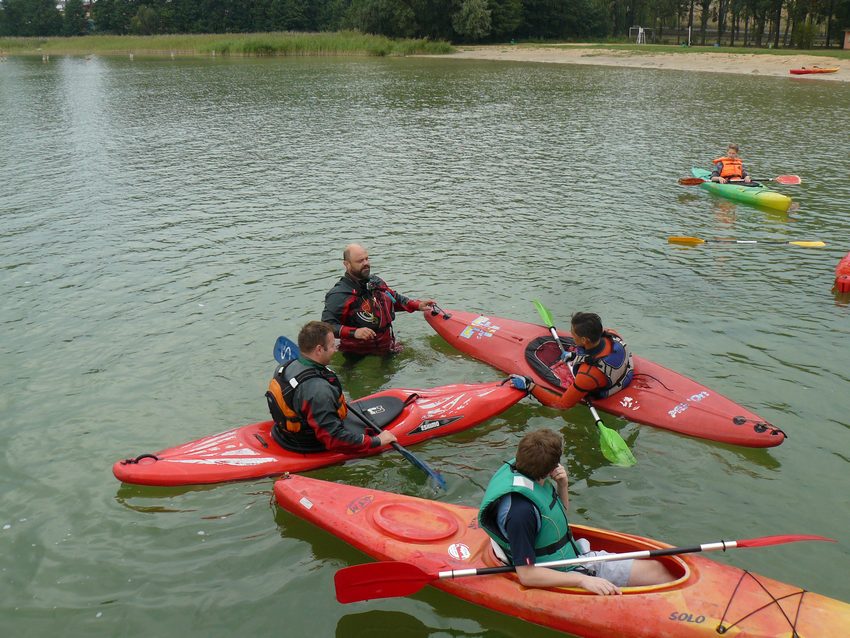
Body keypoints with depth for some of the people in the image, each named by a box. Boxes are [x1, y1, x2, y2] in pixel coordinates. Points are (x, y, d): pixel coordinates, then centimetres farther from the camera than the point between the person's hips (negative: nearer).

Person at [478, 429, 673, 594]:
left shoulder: (536, 481, -3)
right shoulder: (520, 510, -31)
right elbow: (526, 575, -28)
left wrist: (563, 486, -4)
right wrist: (583, 580, -29)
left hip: (578, 556, 9)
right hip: (560, 580, -9)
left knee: (654, 569, 3)